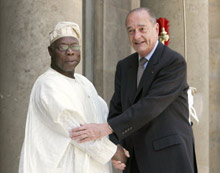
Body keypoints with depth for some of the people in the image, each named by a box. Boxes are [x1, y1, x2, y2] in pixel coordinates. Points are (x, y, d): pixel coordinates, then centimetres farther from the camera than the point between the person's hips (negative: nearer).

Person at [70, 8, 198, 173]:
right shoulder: (125, 66, 11)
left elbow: (151, 106, -22)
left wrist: (105, 128, -25)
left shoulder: (175, 62, -12)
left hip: (169, 156, -6)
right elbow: (117, 108, 9)